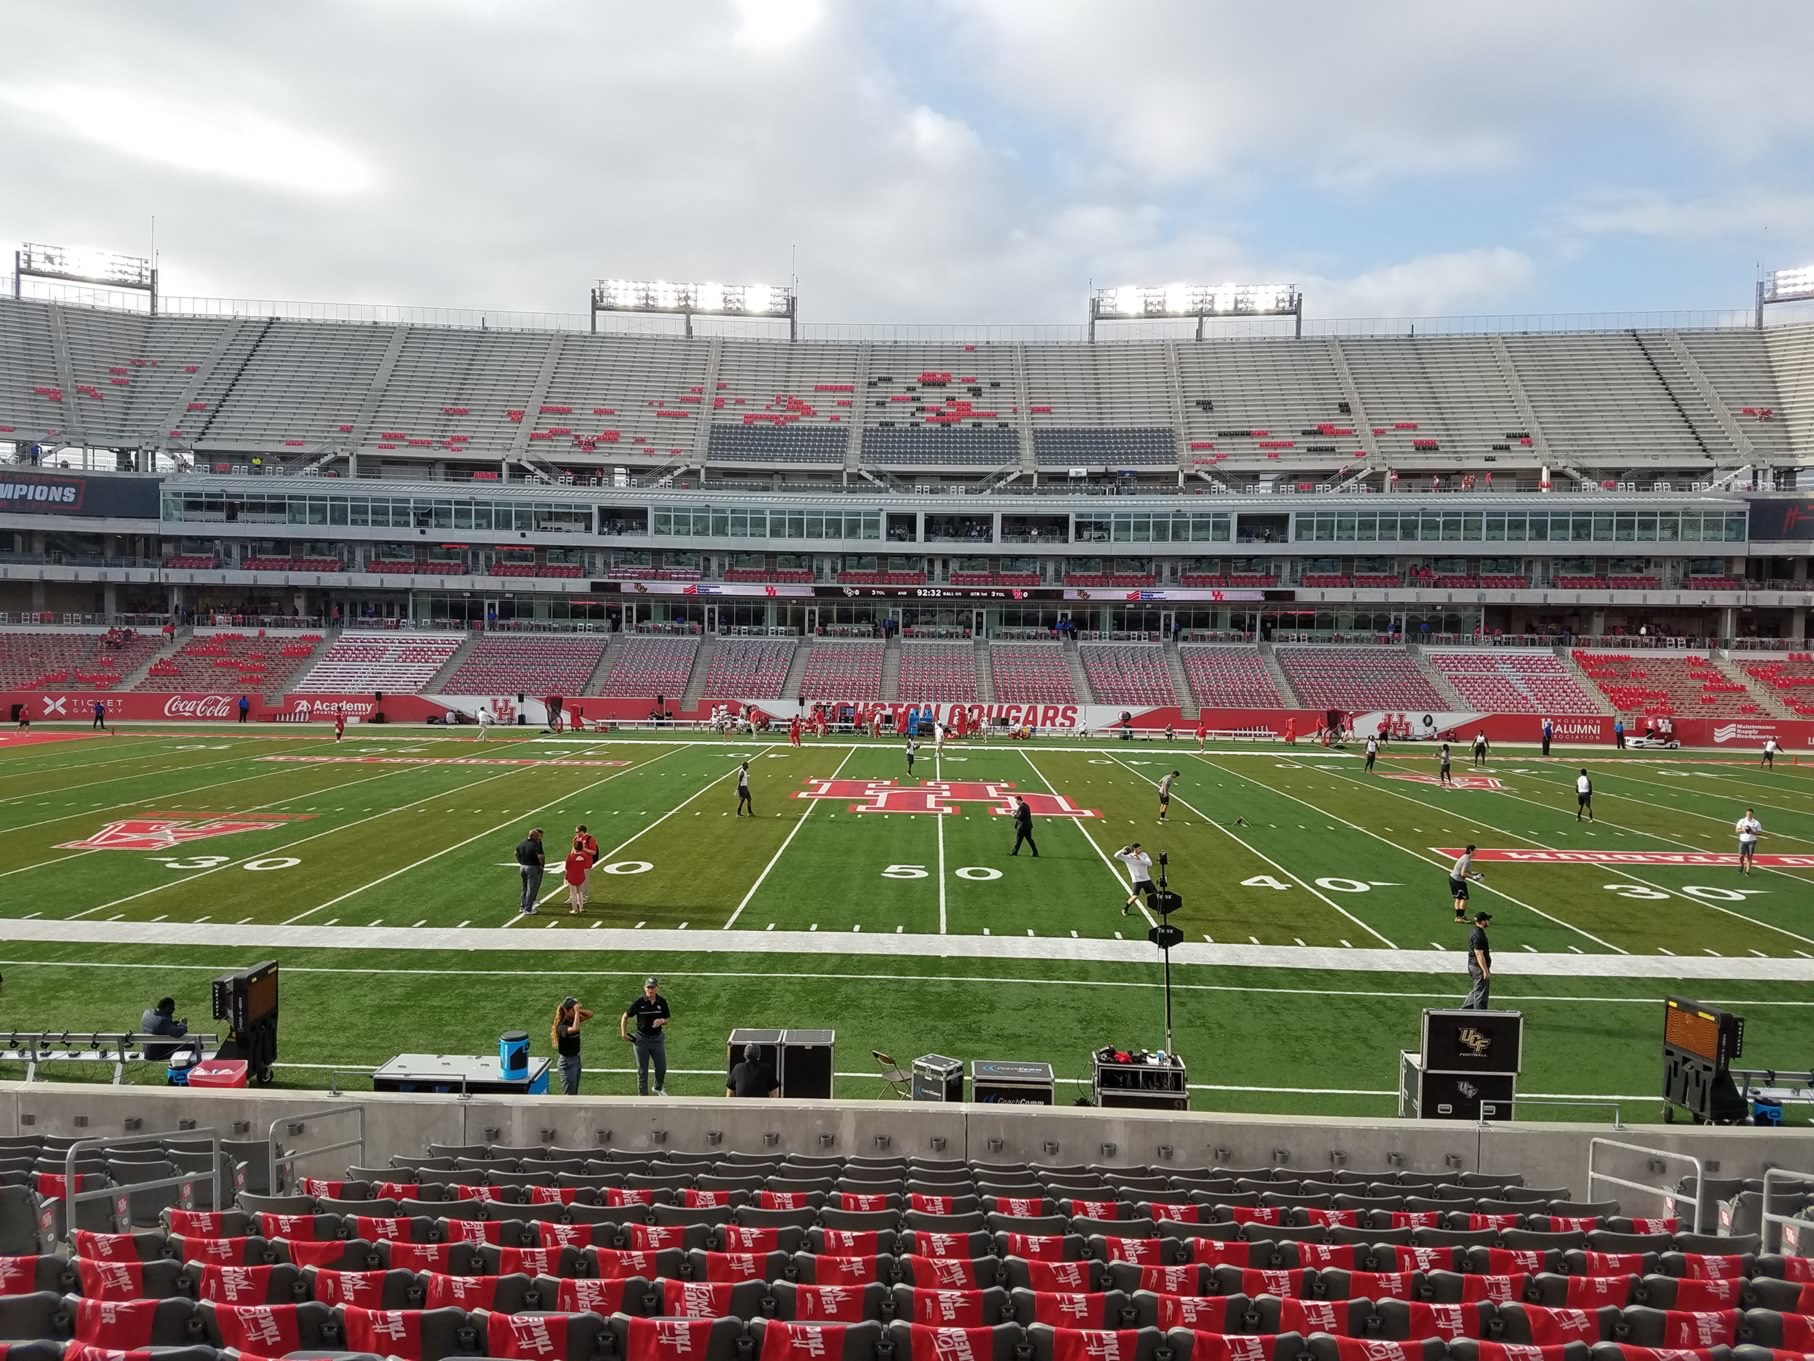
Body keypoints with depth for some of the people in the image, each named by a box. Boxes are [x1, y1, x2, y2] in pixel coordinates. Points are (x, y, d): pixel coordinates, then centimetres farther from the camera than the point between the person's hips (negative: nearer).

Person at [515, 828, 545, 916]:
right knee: (531, 889, 2)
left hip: (522, 867, 7)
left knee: (525, 888, 21)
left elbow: (516, 853, 14)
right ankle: (528, 909, 5)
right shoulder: (536, 845, -18)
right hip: (533, 868, -7)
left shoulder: (522, 843, 5)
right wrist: (542, 865, -11)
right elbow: (541, 856, -28)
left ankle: (522, 906, 27)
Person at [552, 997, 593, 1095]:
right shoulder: (562, 1026, -24)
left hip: (576, 1059, 9)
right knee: (568, 1095, -5)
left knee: (574, 1093, 19)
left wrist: (579, 1011, -11)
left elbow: (590, 1015, 8)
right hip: (567, 1062, -9)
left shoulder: (573, 1020, 0)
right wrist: (576, 1012, -35)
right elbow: (574, 1029, -44)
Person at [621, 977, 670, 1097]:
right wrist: (624, 1033, -7)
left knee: (662, 1067, 12)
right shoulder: (639, 1003, -15)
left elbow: (667, 1019, 5)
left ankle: (658, 1088, 41)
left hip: (657, 1038, 3)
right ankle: (643, 1095, 22)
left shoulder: (662, 1002, -7)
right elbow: (625, 1016, -2)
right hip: (642, 1039, -3)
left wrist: (662, 1021, -17)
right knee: (642, 1070, 8)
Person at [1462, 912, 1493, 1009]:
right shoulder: (1479, 936, -22)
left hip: (1472, 965, 10)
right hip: (1479, 967, -10)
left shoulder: (1474, 932, 10)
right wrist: (1486, 971, -23)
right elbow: (1479, 954, -25)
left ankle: (1465, 1009, 25)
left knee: (1476, 990, 21)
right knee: (1481, 993, 0)